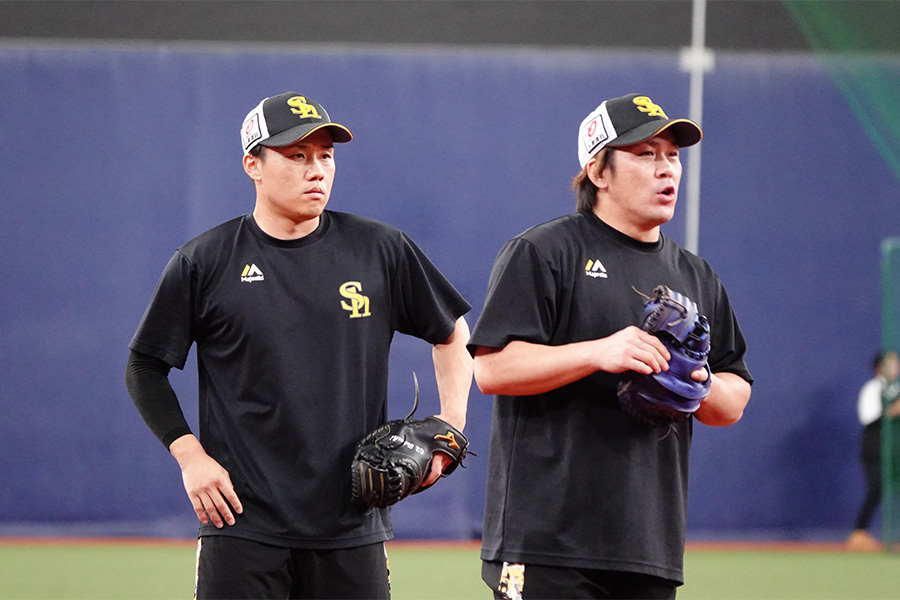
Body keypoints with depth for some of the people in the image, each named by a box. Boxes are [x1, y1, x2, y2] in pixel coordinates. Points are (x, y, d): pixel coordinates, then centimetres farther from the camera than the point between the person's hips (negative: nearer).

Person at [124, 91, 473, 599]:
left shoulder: (382, 251, 5)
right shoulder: (204, 263, 0)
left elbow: (452, 331, 17)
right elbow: (145, 368, 8)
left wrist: (451, 422, 3)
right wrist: (190, 456, -3)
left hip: (353, 524, 2)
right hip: (243, 525, -2)